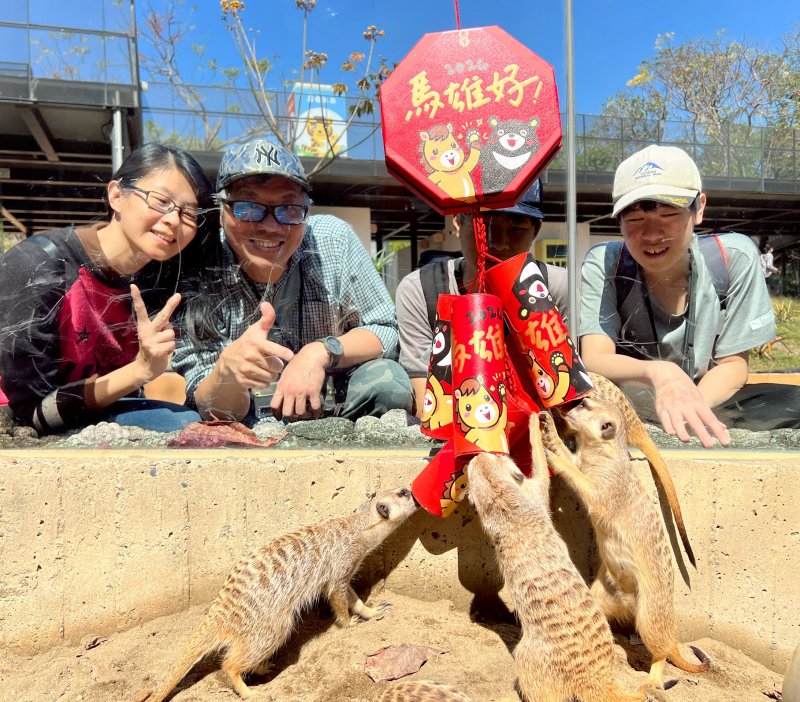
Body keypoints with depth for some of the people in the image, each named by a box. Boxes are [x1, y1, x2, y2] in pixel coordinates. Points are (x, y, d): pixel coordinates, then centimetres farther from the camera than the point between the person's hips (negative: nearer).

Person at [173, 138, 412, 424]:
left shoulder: (333, 238, -14)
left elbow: (385, 331, -8)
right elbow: (209, 411, -15)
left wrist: (321, 352, -27)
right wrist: (228, 369, -39)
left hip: (337, 406, 2)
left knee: (386, 380, -26)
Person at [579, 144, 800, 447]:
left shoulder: (733, 257, -11)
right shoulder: (603, 264, -15)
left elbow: (732, 363, -6)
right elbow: (594, 360, -25)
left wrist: (691, 409, -27)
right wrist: (658, 373, -46)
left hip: (710, 402, 2)